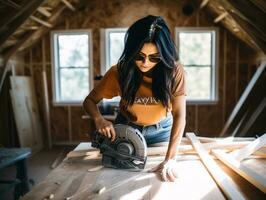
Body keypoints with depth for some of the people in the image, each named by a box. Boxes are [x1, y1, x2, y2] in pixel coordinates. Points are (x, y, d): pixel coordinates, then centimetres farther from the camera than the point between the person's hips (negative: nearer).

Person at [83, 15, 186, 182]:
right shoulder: (120, 72, -24)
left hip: (161, 130, 0)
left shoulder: (174, 71, -26)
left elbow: (179, 116, -28)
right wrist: (99, 119, -36)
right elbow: (90, 101, -14)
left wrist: (170, 159, -37)